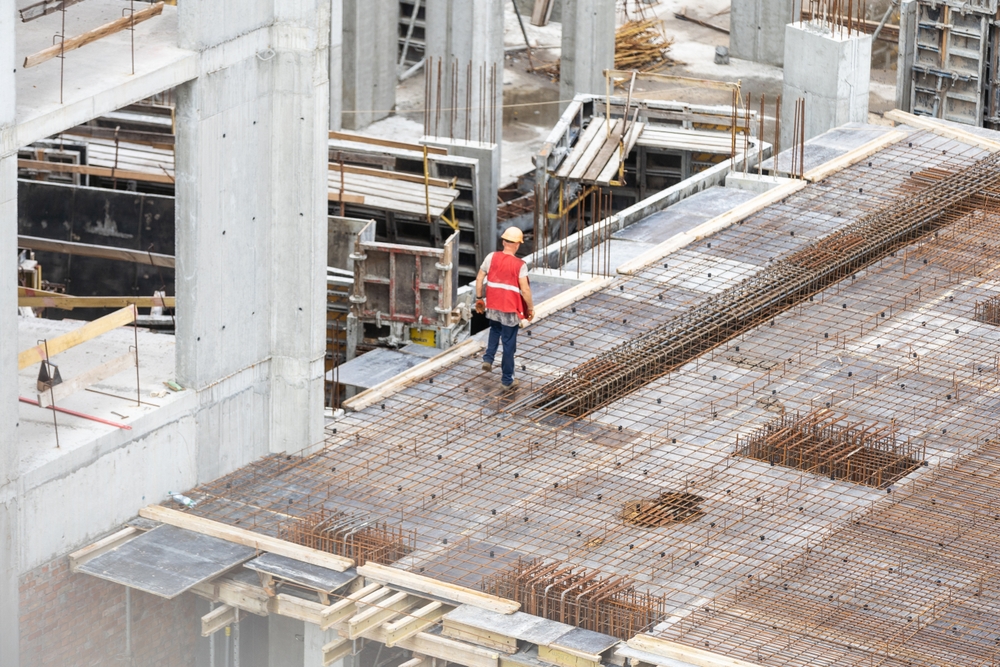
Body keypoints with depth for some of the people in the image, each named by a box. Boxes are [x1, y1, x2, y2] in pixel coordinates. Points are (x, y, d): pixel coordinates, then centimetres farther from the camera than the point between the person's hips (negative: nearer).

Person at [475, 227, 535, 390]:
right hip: (510, 309, -4)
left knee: (495, 330, 35)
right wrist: (530, 308, -2)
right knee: (509, 343, 8)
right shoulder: (520, 265, -16)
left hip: (492, 306, 4)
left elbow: (479, 278, 0)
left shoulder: (492, 257, -6)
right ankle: (507, 379, 15)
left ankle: (488, 358, 21)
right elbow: (525, 290, -16)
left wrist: (479, 298, 13)